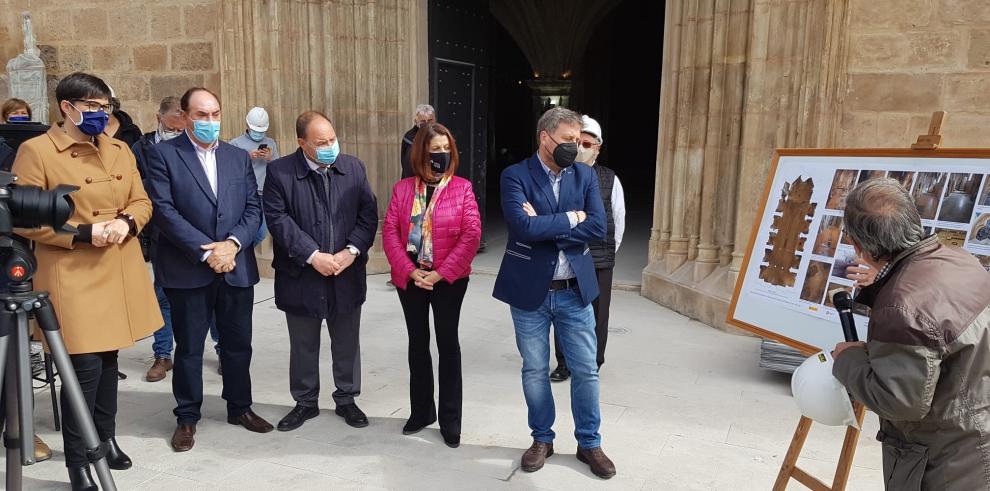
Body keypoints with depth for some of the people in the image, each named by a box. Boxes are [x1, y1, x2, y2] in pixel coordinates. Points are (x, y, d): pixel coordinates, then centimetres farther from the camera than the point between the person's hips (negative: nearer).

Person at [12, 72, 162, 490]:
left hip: (119, 270, 6)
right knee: (85, 365, -8)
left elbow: (141, 201, 13)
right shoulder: (36, 151, -6)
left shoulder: (119, 150, 12)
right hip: (72, 273, -6)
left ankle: (106, 438, 32)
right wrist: (83, 233, -18)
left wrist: (126, 223, -9)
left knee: (109, 357, 15)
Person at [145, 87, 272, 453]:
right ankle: (187, 417, 23)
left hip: (237, 267, 4)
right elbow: (164, 210, -11)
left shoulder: (239, 157, 11)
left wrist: (233, 243, -12)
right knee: (189, 347, 8)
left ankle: (239, 407, 30)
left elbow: (253, 207, 5)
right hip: (187, 269, -4)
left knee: (238, 343, 13)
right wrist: (206, 252, -17)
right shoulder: (163, 154, -2)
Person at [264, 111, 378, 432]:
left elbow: (368, 214, 0)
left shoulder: (354, 168, 3)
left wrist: (351, 252, -13)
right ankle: (305, 402, 31)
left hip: (347, 275, 2)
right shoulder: (280, 172, -6)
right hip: (301, 276, -2)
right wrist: (313, 256, -18)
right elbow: (278, 219, -13)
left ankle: (346, 399, 31)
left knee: (347, 343, 14)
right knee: (303, 346, 13)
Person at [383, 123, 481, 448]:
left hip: (449, 279, -3)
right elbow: (390, 232, -3)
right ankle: (421, 411, 29)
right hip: (410, 278, 3)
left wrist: (442, 273, -17)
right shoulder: (402, 188, 3)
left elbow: (472, 234, -12)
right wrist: (409, 271, -15)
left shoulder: (462, 188, -4)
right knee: (418, 343, 13)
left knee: (447, 343, 6)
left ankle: (450, 419, 17)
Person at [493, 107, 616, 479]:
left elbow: (598, 228, -10)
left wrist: (546, 226, -16)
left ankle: (589, 443, 27)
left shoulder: (586, 176, 3)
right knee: (534, 371, 12)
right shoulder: (515, 176, -8)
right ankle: (542, 438, 31)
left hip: (575, 291, 3)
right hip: (529, 291, -2)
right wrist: (570, 218, -13)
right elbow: (525, 227, -23)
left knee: (586, 371, 9)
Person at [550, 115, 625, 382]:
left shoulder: (610, 179, -1)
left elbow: (619, 219, 6)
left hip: (599, 260, 0)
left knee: (596, 314, 8)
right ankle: (564, 363, 25)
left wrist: (609, 250, 9)